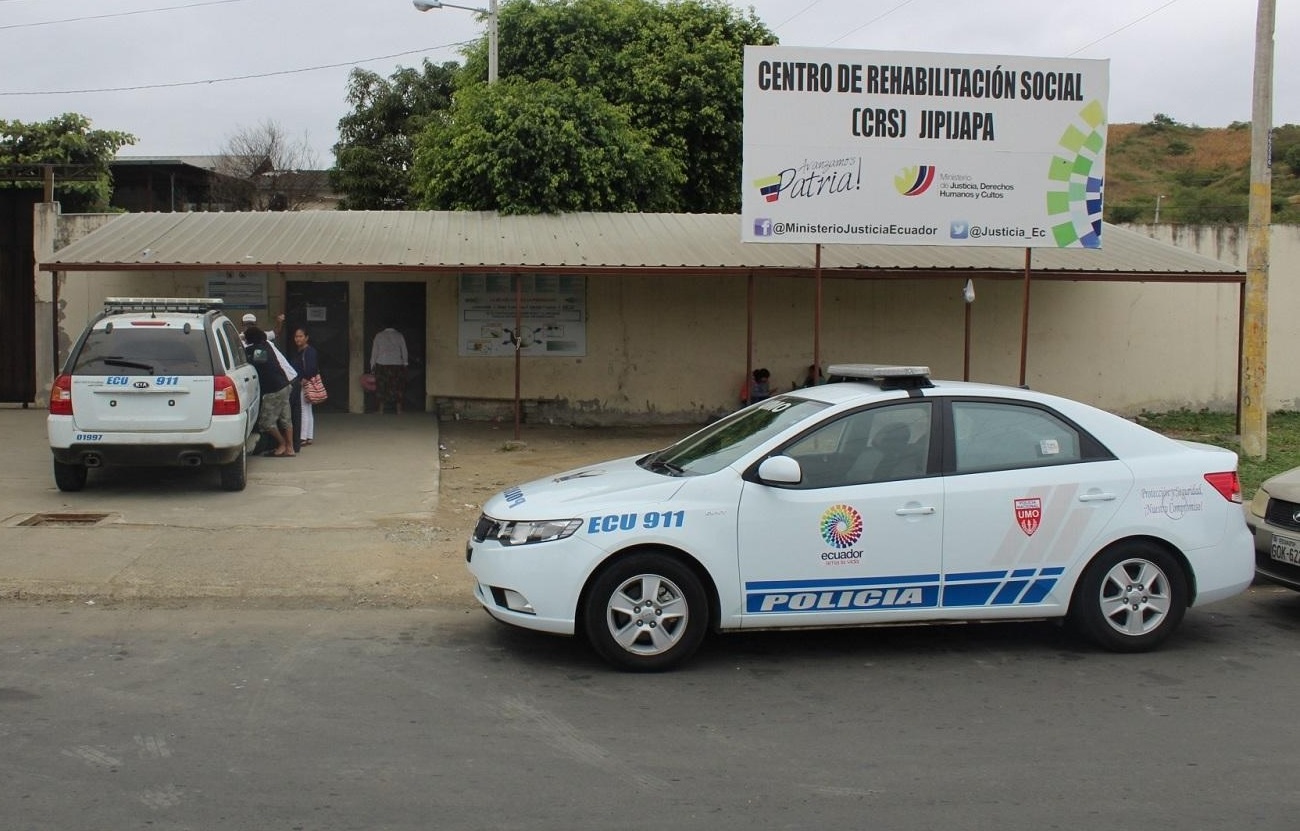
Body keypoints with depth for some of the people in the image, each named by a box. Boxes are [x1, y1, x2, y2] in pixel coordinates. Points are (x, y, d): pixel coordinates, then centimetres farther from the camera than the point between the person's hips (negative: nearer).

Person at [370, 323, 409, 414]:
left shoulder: (379, 336, 10)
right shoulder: (399, 335, 10)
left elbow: (374, 352, 8)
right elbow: (404, 353, 8)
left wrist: (372, 367, 12)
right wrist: (405, 365, 15)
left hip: (382, 364, 0)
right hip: (397, 364, 0)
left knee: (382, 387, 7)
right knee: (398, 387, 5)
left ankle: (381, 410, 7)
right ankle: (399, 410, 3)